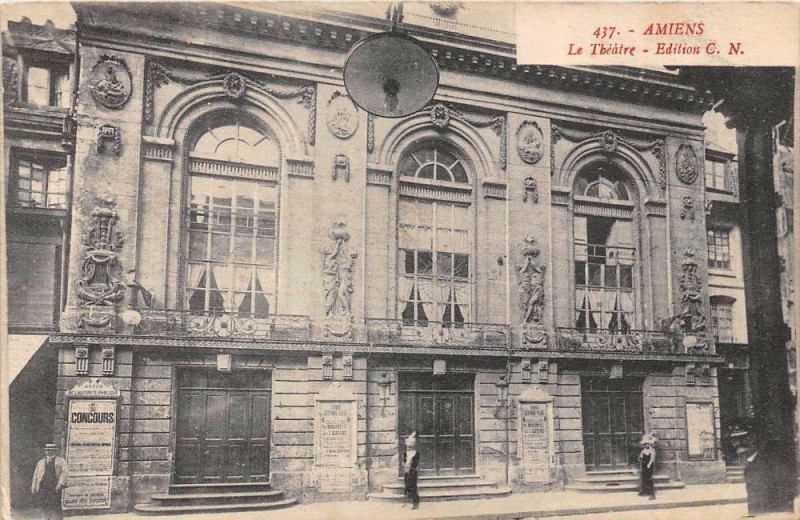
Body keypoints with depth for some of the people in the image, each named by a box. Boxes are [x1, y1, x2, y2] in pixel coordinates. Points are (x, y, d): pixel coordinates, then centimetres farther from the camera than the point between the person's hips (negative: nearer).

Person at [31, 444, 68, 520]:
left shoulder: (61, 461, 9)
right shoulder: (40, 462, 21)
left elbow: (63, 473, -2)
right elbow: (36, 475, 19)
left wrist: (60, 485, -16)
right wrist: (33, 488, 9)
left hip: (54, 487, -3)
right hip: (43, 487, 4)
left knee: (56, 507, -7)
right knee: (44, 508, 4)